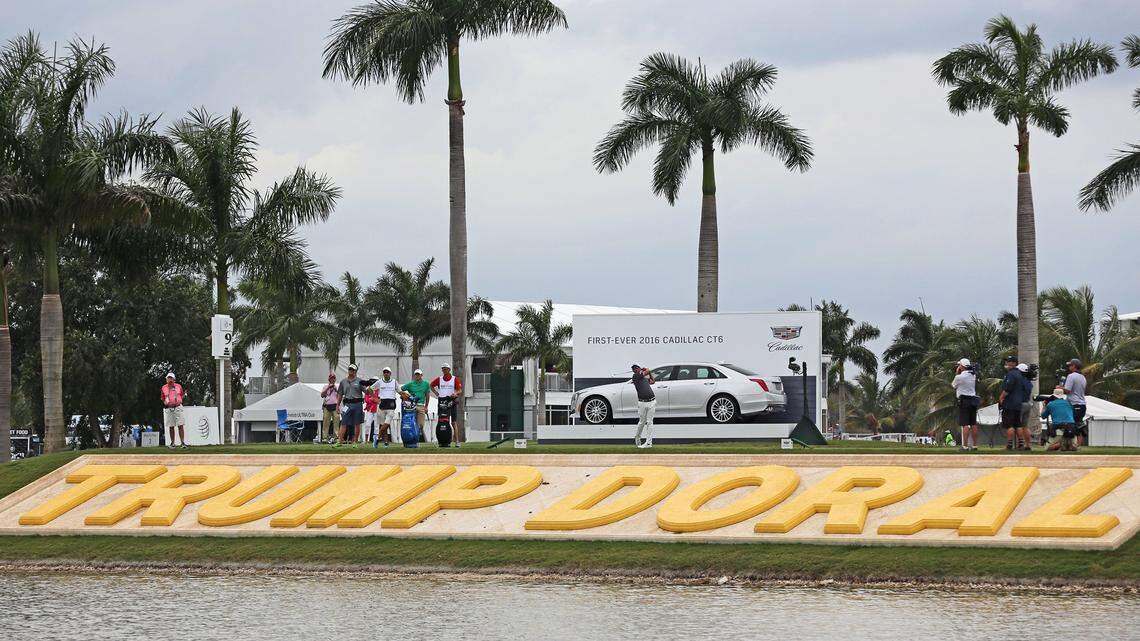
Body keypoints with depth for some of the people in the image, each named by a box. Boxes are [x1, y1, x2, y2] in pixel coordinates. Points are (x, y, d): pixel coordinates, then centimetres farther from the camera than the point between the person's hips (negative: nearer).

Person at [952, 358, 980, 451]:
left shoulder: (960, 377, -11)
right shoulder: (974, 376, 8)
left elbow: (953, 385, 6)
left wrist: (956, 373, 12)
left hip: (964, 401, -7)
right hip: (973, 400, 7)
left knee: (965, 424, -9)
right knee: (973, 424, 10)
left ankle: (965, 446, -14)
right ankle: (975, 445, 12)